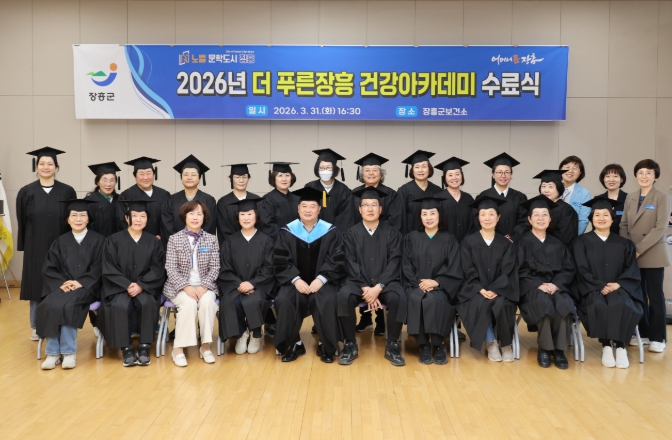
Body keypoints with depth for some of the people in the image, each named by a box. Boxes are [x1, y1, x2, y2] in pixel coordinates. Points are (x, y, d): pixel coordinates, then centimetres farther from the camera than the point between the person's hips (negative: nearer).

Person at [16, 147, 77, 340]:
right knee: (37, 286, 7)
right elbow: (22, 222, 5)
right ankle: (36, 327, 19)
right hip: (35, 247, 1)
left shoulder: (67, 191, 0)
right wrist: (23, 246, 2)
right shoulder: (26, 192, 2)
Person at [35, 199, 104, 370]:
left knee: (65, 305, -32)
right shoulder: (60, 242, 14)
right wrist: (61, 284, -12)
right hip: (61, 287, 3)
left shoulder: (98, 240, 6)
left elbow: (99, 268, -2)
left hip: (87, 287, -3)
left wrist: (80, 283, -16)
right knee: (49, 305, -29)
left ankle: (69, 352, -22)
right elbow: (49, 269, 7)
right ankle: (53, 352, -21)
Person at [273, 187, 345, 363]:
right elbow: (280, 262, -3)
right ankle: (294, 344, -8)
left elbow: (337, 261, -4)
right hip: (295, 281, 1)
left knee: (328, 301, -31)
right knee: (283, 300, -29)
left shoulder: (330, 232, 1)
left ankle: (326, 346, -10)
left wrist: (321, 279, -19)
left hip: (322, 281, -1)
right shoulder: (287, 232, 2)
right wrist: (296, 279, -17)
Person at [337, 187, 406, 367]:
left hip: (385, 282, 0)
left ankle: (392, 345, -13)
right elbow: (351, 265, -3)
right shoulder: (351, 234, 5)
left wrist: (378, 288, -19)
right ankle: (350, 345, -15)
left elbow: (394, 264, -4)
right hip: (358, 281, 0)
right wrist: (365, 288, -17)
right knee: (343, 296, -32)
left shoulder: (392, 233, 5)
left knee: (399, 297, -32)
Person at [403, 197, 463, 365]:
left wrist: (435, 282, -16)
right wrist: (419, 283, -13)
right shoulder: (411, 238, 10)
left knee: (433, 300, -33)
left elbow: (454, 270, -1)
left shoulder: (449, 240, 7)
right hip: (416, 285, 1)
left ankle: (438, 345, -16)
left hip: (441, 287, -1)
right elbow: (407, 267, 4)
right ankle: (423, 345, -19)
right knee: (416, 299, -32)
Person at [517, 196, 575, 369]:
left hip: (555, 286, 3)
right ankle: (544, 348, -19)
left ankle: (558, 349, -18)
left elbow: (568, 269, 9)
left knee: (563, 304, -32)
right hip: (531, 288, -3)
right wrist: (539, 285, -19)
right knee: (544, 303, -36)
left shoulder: (557, 244, 16)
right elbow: (519, 272, -3)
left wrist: (555, 285, -12)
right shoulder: (522, 242, 5)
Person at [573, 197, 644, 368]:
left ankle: (620, 346, -21)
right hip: (592, 289, -2)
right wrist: (601, 286, -15)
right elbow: (582, 271, -2)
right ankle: (606, 346, -22)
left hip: (618, 288, 2)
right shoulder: (581, 242, 7)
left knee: (621, 304, -33)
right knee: (599, 305, -35)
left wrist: (618, 284, -14)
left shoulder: (624, 244, 14)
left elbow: (632, 270, 5)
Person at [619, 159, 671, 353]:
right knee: (638, 295, 10)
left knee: (655, 295, 2)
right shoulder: (630, 197, 10)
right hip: (632, 255, 5)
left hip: (652, 254, -4)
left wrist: (640, 249, -17)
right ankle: (643, 333, 21)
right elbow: (624, 225, 11)